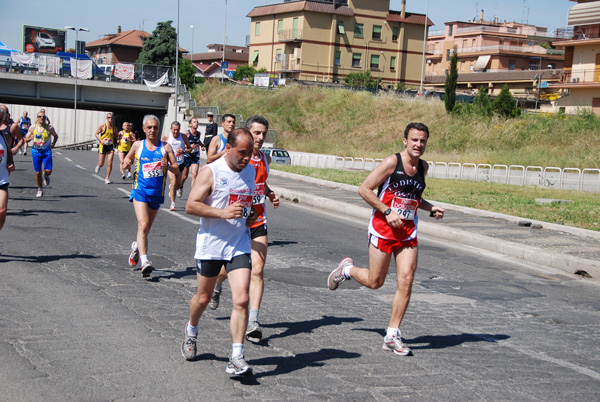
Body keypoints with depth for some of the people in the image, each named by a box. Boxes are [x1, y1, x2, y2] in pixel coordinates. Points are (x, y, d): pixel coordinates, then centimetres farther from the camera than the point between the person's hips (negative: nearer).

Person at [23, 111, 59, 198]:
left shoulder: (49, 128, -4)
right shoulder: (32, 128, -1)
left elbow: (56, 136, 14)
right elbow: (26, 139, 6)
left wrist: (54, 143, -6)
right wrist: (30, 138, -17)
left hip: (47, 152, -1)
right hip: (36, 152, 1)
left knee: (48, 171, -11)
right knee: (38, 172, -1)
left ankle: (46, 177, 28)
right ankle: (39, 190, 17)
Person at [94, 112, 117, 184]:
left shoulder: (114, 128, 8)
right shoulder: (102, 126, -3)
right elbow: (96, 134, 2)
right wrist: (101, 141, -12)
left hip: (111, 146, 2)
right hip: (103, 146, -2)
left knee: (110, 163, -9)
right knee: (101, 164, 1)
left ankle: (107, 178, 1)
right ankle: (98, 166, 40)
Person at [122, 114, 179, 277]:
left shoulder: (165, 147, 3)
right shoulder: (138, 145, 5)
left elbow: (177, 169, 1)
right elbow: (127, 161, 20)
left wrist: (168, 166, -20)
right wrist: (126, 164, -3)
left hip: (157, 193, 2)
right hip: (140, 191, -2)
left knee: (146, 228, 14)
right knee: (143, 225, -18)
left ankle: (136, 246, 45)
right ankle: (144, 262, -25)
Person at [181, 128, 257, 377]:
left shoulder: (250, 171, 7)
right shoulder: (211, 172, -11)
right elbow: (190, 206, -14)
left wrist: (250, 215, 7)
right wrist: (223, 213, -25)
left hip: (239, 246, 3)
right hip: (210, 244, -3)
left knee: (241, 300, -12)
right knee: (203, 298, 14)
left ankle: (236, 358, -7)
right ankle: (191, 331, 45)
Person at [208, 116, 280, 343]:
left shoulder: (265, 159, 7)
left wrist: (269, 194, 7)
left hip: (258, 223, 4)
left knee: (257, 270, -9)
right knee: (227, 268, 11)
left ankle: (253, 321, -8)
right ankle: (217, 287, 48)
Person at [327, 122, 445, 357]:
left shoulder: (423, 167, 9)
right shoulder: (392, 163, -11)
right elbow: (364, 189, -11)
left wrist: (431, 209, 9)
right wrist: (387, 212, -17)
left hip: (408, 232, 5)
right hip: (383, 229, -5)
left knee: (406, 281, -7)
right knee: (375, 282, 3)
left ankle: (392, 336, 2)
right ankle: (347, 269, 36)